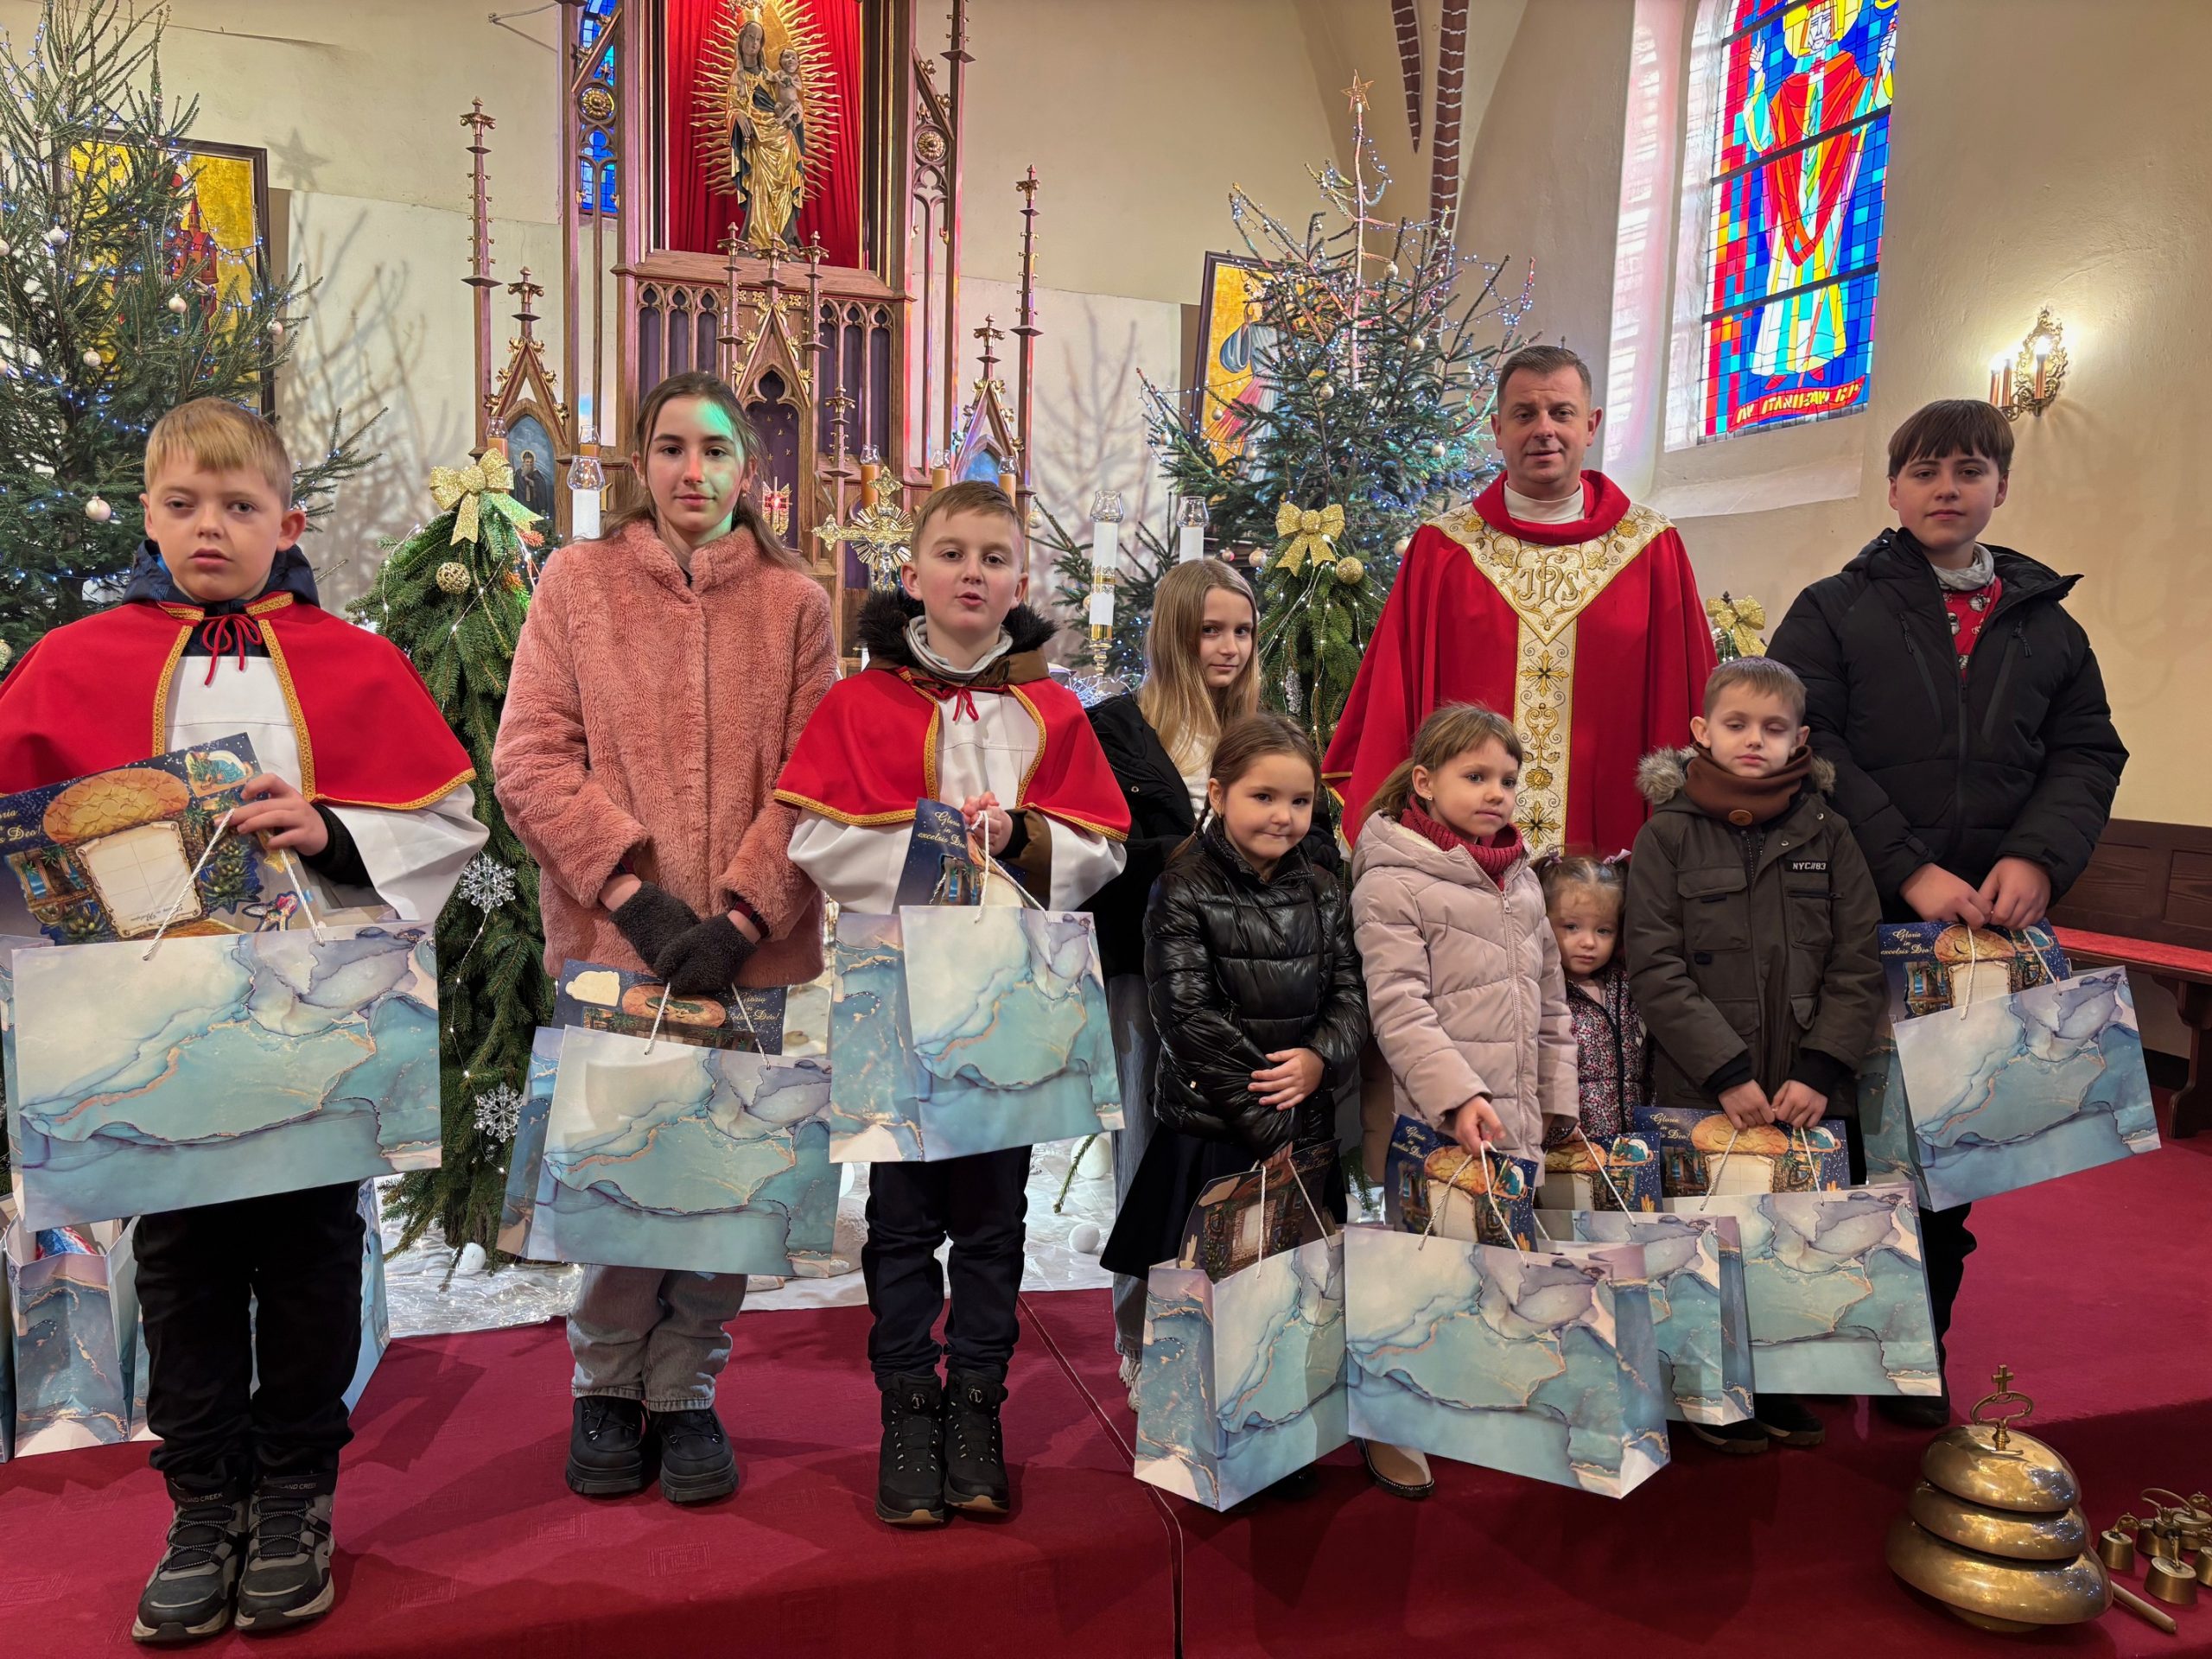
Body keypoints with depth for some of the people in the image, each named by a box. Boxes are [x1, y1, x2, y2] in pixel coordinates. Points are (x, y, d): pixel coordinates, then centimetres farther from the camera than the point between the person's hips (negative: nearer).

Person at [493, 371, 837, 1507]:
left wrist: (742, 914, -12)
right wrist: (636, 895, -13)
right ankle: (607, 1386, 30)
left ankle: (685, 1391, 28)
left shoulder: (796, 602, 5)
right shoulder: (577, 582, 4)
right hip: (612, 941, -1)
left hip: (753, 948, 1)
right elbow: (530, 760, -3)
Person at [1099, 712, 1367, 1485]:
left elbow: (1350, 994, 7)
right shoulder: (1184, 894, -8)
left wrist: (1322, 1058, -15)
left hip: (1305, 1128, 5)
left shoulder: (1322, 893, 9)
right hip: (1213, 1133, -5)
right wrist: (1263, 1124, -15)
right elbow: (1191, 1021, -14)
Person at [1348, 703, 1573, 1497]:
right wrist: (1458, 1093, -23)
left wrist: (1556, 1098, 17)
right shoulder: (1390, 881, -8)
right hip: (1433, 1124, -7)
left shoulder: (1520, 879, 15)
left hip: (1516, 1120, 7)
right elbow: (1398, 1008, -15)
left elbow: (1549, 998, 21)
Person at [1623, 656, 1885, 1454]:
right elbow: (1655, 968, -9)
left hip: (1809, 1095, 2)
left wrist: (1820, 1071, -10)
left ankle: (1780, 1380, 31)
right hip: (1700, 1092, -2)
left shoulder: (1826, 835, 4)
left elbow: (1858, 966, 1)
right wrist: (1728, 1072, -15)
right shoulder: (1668, 834, -3)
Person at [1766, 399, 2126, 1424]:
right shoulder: (1832, 611, 4)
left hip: (1993, 920, 3)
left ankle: (1919, 1348, 22)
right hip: (1862, 918, -3)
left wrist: (2039, 856, -10)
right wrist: (1908, 869, -16)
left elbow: (2088, 753, 10)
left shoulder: (2046, 625, 16)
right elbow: (1812, 747, -7)